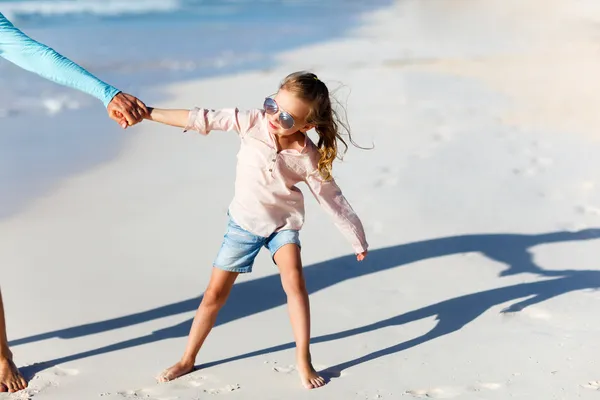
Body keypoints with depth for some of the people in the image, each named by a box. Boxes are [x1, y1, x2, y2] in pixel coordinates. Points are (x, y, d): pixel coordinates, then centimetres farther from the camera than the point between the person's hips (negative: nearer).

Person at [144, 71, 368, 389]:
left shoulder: (309, 158, -24)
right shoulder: (254, 122, -25)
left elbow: (332, 199, -12)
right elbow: (203, 119, -23)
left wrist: (358, 240, -3)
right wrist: (147, 112, -24)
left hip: (283, 223, -1)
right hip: (244, 221, 1)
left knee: (294, 281, -22)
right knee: (215, 293, 5)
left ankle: (303, 361, -7)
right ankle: (187, 360, 22)